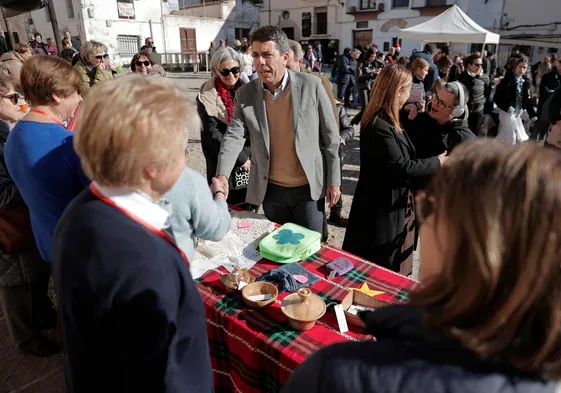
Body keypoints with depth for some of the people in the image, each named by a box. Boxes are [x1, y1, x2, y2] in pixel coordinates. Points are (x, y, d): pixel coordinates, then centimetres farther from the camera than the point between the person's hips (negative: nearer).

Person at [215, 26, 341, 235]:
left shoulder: (311, 85, -9)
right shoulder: (245, 94, -3)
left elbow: (330, 136, -4)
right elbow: (233, 137, -9)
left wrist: (333, 180, -3)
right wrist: (222, 175, -27)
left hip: (308, 187, -2)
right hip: (271, 190, 2)